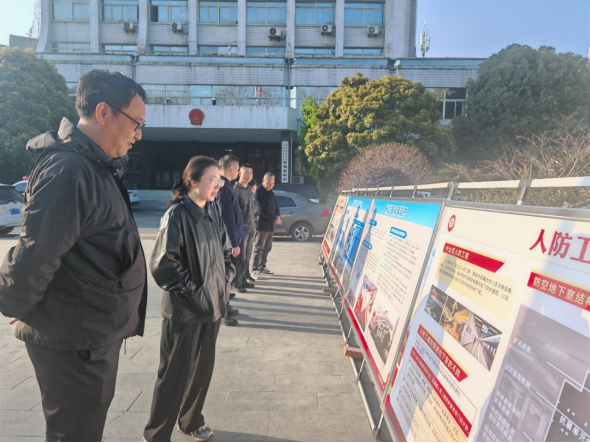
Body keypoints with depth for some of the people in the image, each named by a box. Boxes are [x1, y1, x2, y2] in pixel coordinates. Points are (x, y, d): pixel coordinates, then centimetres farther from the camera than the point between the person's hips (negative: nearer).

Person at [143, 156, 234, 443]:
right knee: (175, 374, 6)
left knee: (203, 368, 17)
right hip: (184, 310, -6)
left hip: (212, 306, 7)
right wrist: (192, 291, -15)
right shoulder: (177, 215, -15)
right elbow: (162, 264, -18)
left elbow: (225, 252, 18)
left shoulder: (213, 214, 6)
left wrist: (226, 280, 6)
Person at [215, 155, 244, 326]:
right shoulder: (223, 187, -18)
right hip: (229, 241, -10)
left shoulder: (226, 186, 13)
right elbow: (227, 217, -22)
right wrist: (234, 243, -20)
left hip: (231, 239, 10)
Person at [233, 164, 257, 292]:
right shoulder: (236, 190, -10)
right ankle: (237, 284, 3)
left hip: (250, 230, 8)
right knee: (241, 258, -5)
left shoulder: (249, 191, 16)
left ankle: (244, 280, 23)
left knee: (247, 257, 13)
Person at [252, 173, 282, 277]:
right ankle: (255, 270, -6)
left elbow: (276, 206, 20)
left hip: (270, 225, 8)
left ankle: (262, 267, 23)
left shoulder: (271, 193, 18)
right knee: (259, 247, -9)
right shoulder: (258, 192, -9)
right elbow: (262, 209, -16)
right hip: (262, 225, -8)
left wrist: (278, 216, -2)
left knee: (267, 248, 13)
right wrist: (274, 218, -14)